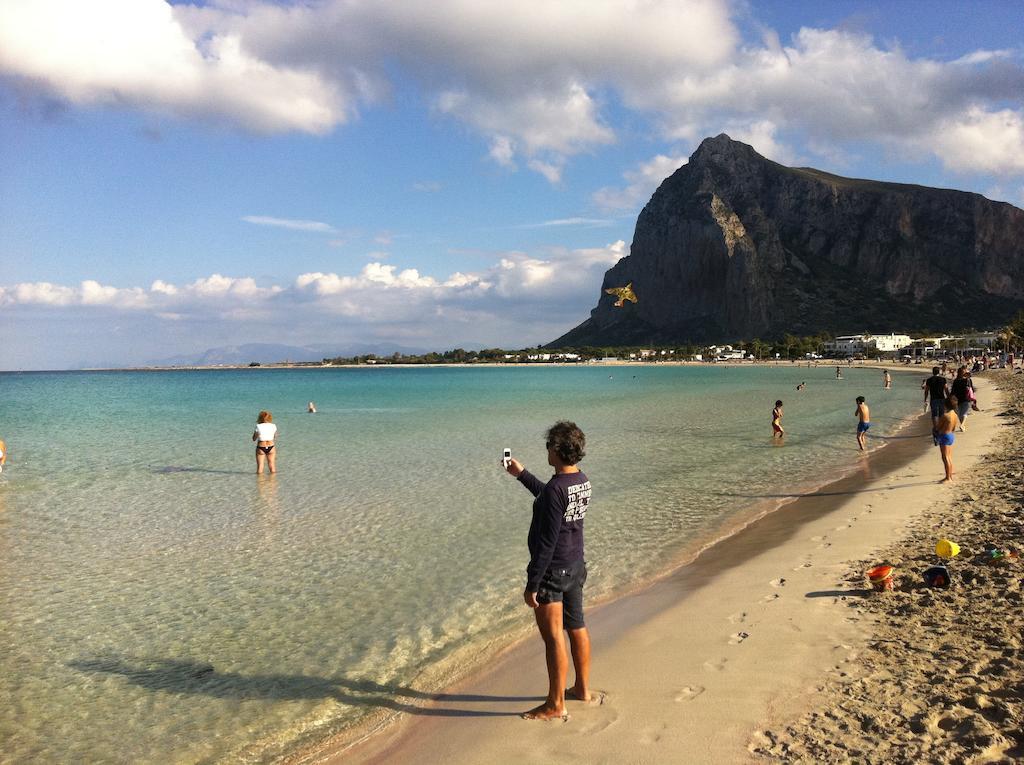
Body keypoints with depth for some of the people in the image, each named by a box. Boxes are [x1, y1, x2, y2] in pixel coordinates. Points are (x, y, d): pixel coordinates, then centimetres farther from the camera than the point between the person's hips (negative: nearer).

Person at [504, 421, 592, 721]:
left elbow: (546, 543, -25)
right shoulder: (582, 481, 2)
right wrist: (522, 474, 28)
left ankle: (555, 705, 12)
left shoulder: (555, 489, -26)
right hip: (575, 566, 9)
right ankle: (582, 688, 35)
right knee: (577, 628, 20)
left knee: (553, 638, 1)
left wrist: (532, 584, -19)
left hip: (552, 572, -9)